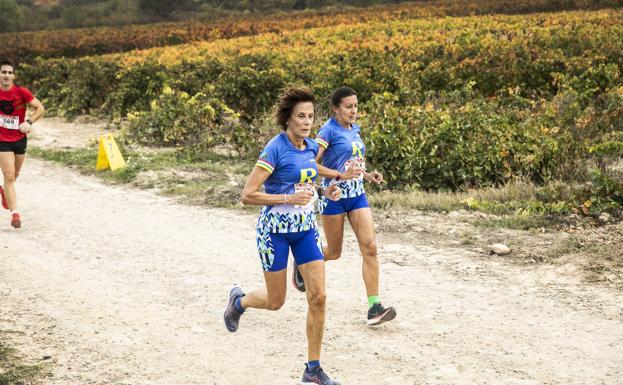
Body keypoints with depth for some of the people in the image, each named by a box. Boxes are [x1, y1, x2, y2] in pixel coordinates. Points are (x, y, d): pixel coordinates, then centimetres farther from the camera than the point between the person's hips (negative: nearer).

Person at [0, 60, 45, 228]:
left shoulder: (22, 92, -12)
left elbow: (40, 108, -12)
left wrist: (28, 122, -25)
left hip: (20, 139, 2)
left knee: (14, 175, 20)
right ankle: (15, 213, -12)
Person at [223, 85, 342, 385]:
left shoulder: (311, 147, 3)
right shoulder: (275, 149, -18)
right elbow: (248, 195, -20)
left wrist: (323, 192, 2)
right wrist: (290, 198, -25)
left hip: (306, 228, 6)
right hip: (275, 229, -5)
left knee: (318, 296, -4)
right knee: (275, 302, 6)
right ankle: (238, 301, 42)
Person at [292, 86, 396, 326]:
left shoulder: (354, 129, 10)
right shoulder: (329, 130, -11)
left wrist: (367, 175, 6)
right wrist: (341, 176, -24)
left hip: (357, 195, 6)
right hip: (334, 196, -6)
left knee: (370, 247, -8)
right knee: (334, 252, 8)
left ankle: (374, 308, -8)